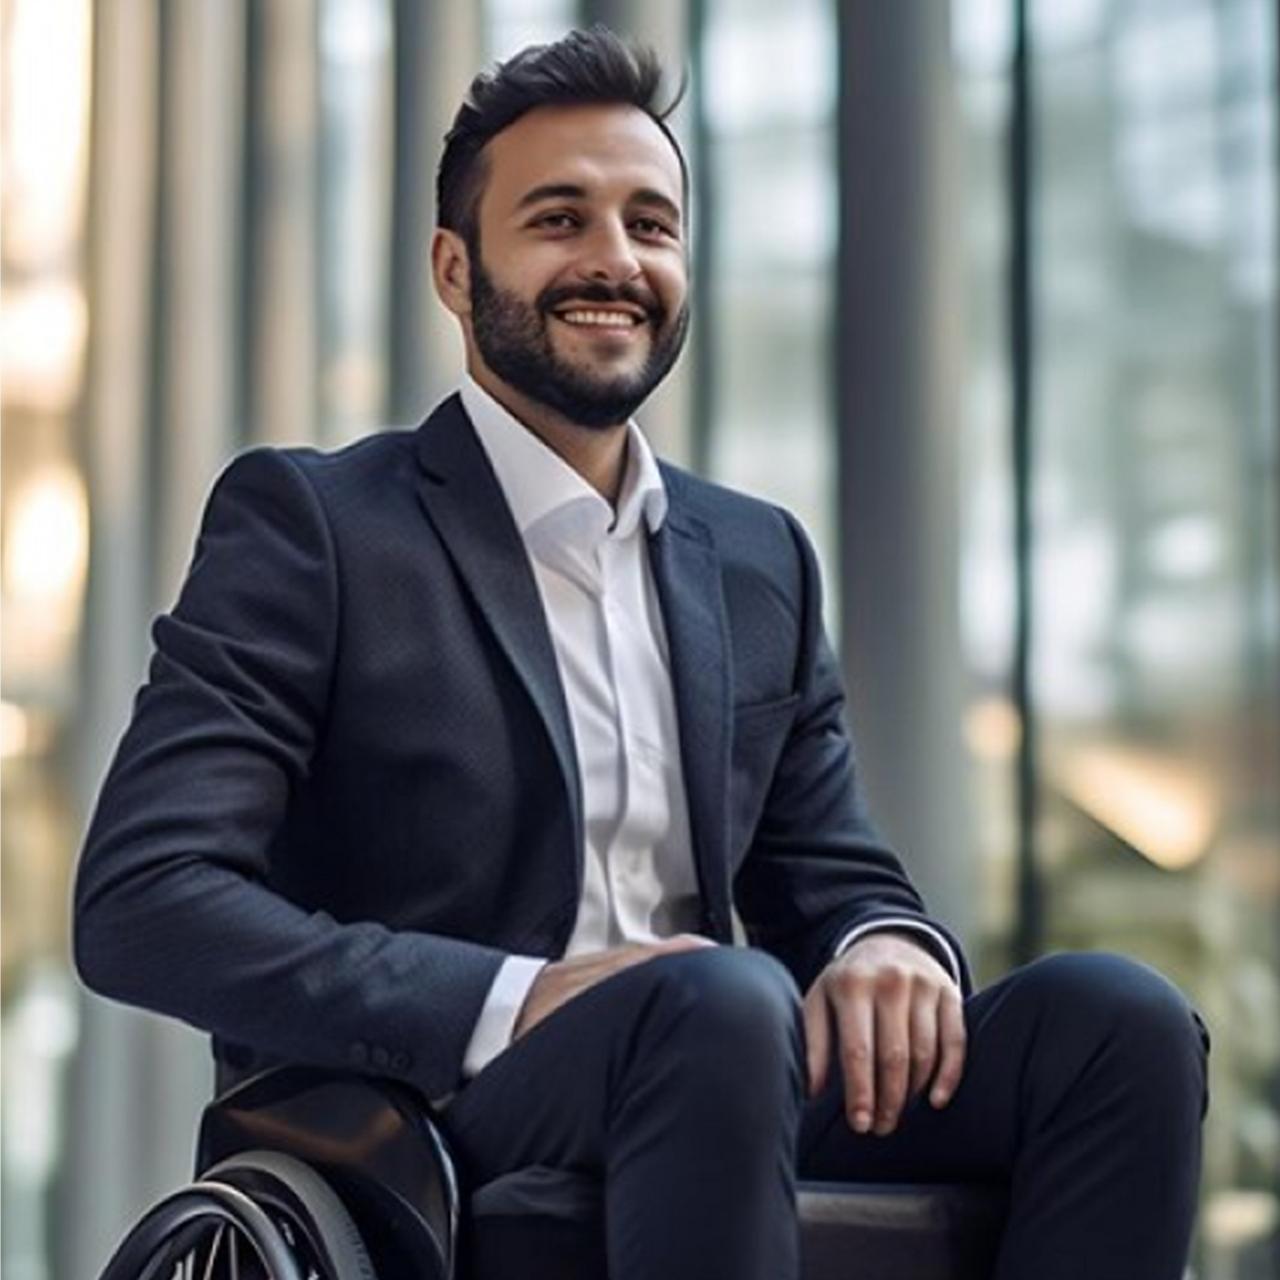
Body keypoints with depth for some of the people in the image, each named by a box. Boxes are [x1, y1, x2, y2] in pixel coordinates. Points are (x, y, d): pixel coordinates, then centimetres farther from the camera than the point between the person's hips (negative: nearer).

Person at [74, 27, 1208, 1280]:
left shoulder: (760, 560, 19)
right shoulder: (306, 522, 0)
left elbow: (831, 880, 20)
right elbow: (136, 903, -10)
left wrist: (886, 946, -8)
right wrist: (514, 1001, -23)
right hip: (416, 1141, -6)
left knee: (1117, 1014, -19)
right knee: (722, 1003, -36)